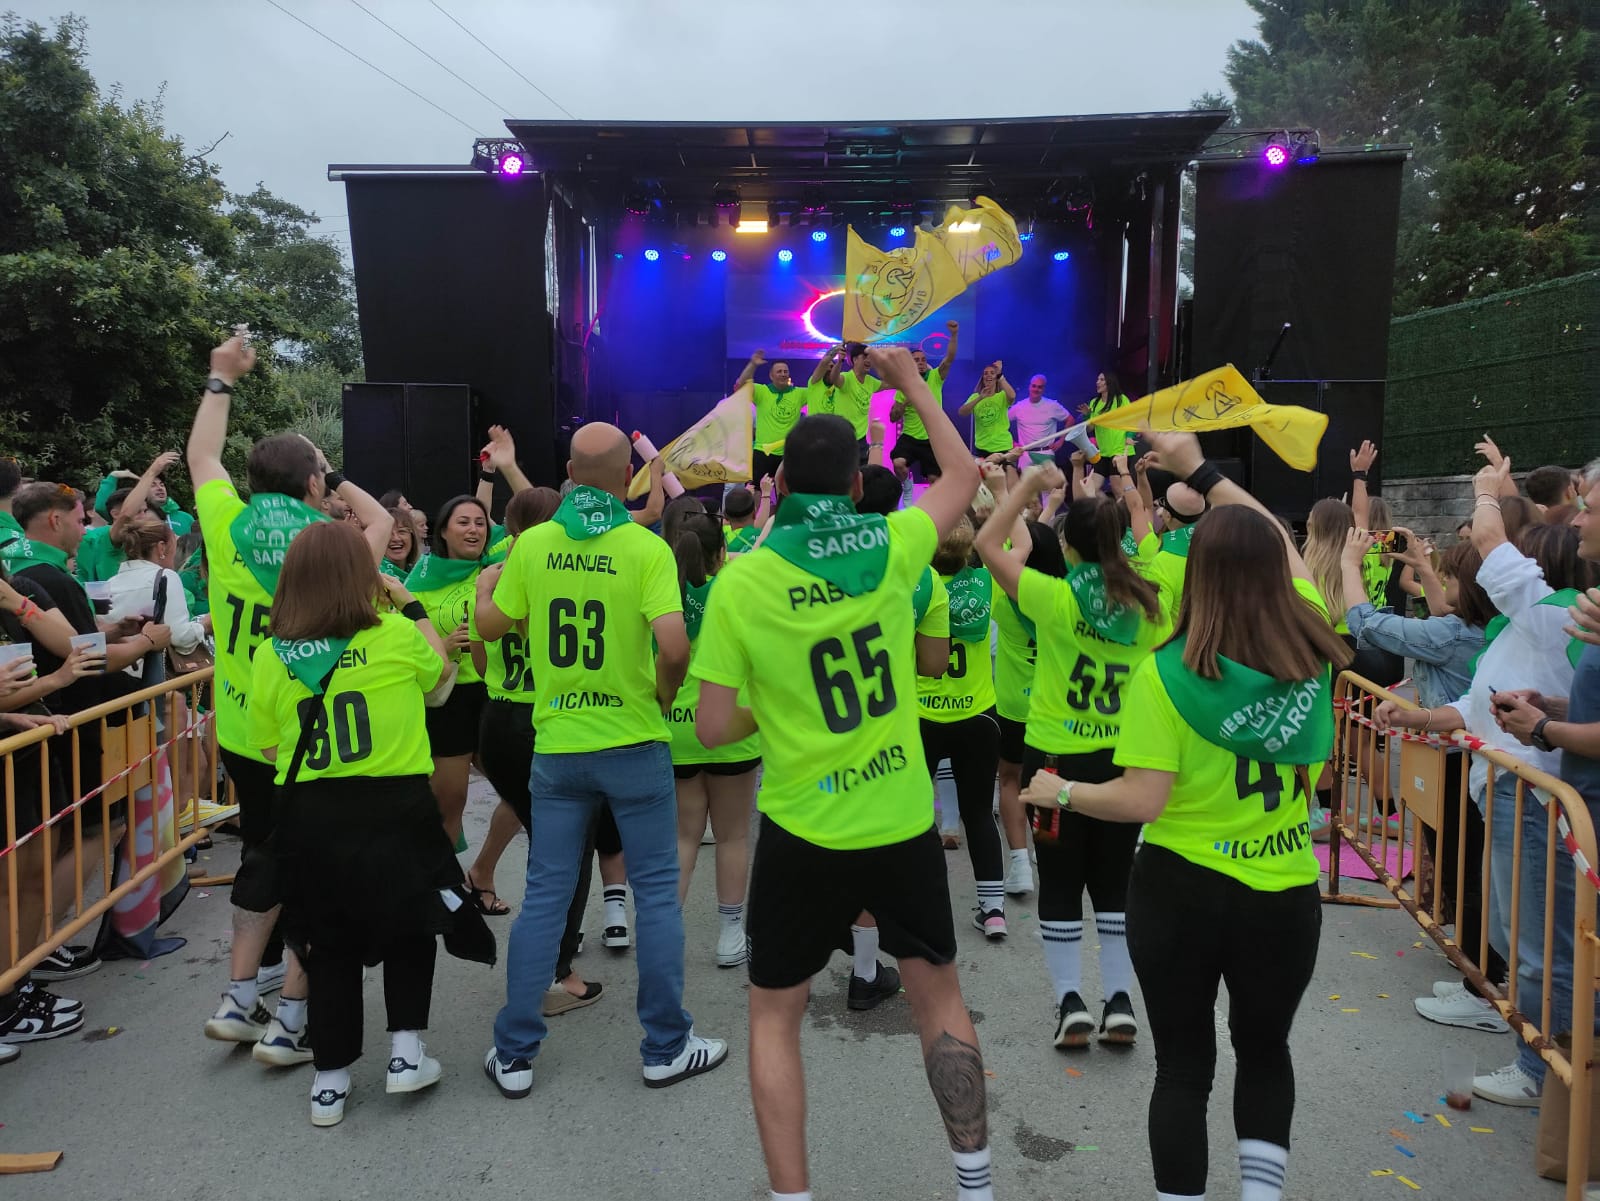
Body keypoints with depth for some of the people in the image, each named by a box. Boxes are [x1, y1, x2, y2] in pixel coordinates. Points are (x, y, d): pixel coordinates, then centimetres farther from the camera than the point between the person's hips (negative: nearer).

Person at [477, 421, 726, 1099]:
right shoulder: (646, 547, -12)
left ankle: (514, 1054, 21)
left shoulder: (533, 544, -2)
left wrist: (486, 583, 30)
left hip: (556, 745, 3)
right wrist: (666, 692, -2)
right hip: (632, 743, -3)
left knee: (544, 895, 12)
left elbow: (489, 626, 8)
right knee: (656, 891, 10)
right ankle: (667, 1048, 20)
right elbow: (674, 643, -22)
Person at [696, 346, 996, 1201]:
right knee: (940, 1000, 22)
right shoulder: (891, 547, -7)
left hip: (804, 833, -2)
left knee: (773, 1019, 17)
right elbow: (963, 476, 14)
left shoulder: (742, 580, -13)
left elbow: (714, 730, -10)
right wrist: (910, 382, 23)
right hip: (904, 823, 3)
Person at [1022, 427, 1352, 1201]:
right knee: (1265, 1052, 25)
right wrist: (1201, 470, 13)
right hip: (1286, 894, 3)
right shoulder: (1312, 648, -7)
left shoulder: (1166, 674, -19)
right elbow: (1281, 549, 10)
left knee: (1183, 1064, 14)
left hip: (1181, 891, -3)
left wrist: (1059, 793, -3)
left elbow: (1141, 801, -20)